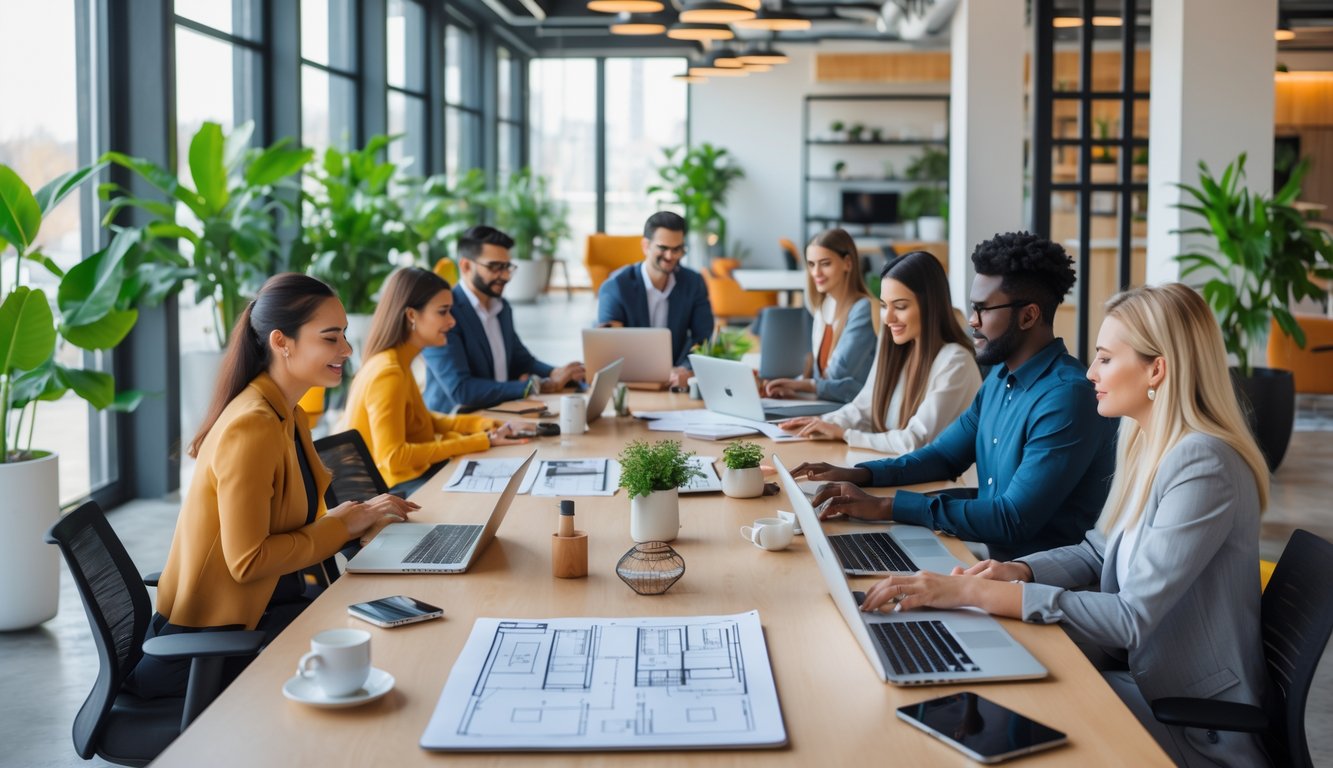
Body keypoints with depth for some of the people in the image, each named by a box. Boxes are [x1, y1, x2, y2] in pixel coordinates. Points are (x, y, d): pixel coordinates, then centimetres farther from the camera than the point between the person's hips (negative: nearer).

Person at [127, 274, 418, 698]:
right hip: (218, 634, -9)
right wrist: (339, 526, -15)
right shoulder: (252, 428, -23)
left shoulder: (289, 416, 7)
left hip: (266, 604, 9)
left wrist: (360, 515, -2)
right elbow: (247, 560, -24)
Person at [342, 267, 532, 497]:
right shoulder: (388, 373, -21)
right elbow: (393, 458, -27)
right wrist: (480, 441, -24)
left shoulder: (399, 362, 8)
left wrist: (487, 425, 3)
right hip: (398, 488, -9)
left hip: (411, 474, 9)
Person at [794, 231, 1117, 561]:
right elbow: (945, 454, 19)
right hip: (992, 556, 8)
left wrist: (886, 506, -26)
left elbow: (1013, 521, -26)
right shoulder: (1001, 377, 8)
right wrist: (858, 474, 2)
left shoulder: (1066, 398, -22)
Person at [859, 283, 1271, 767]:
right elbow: (1097, 553, 12)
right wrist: (1018, 571, -8)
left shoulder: (1203, 465, -24)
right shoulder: (1145, 442, 5)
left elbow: (1133, 618, -27)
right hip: (1143, 677, 7)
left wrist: (975, 592, -29)